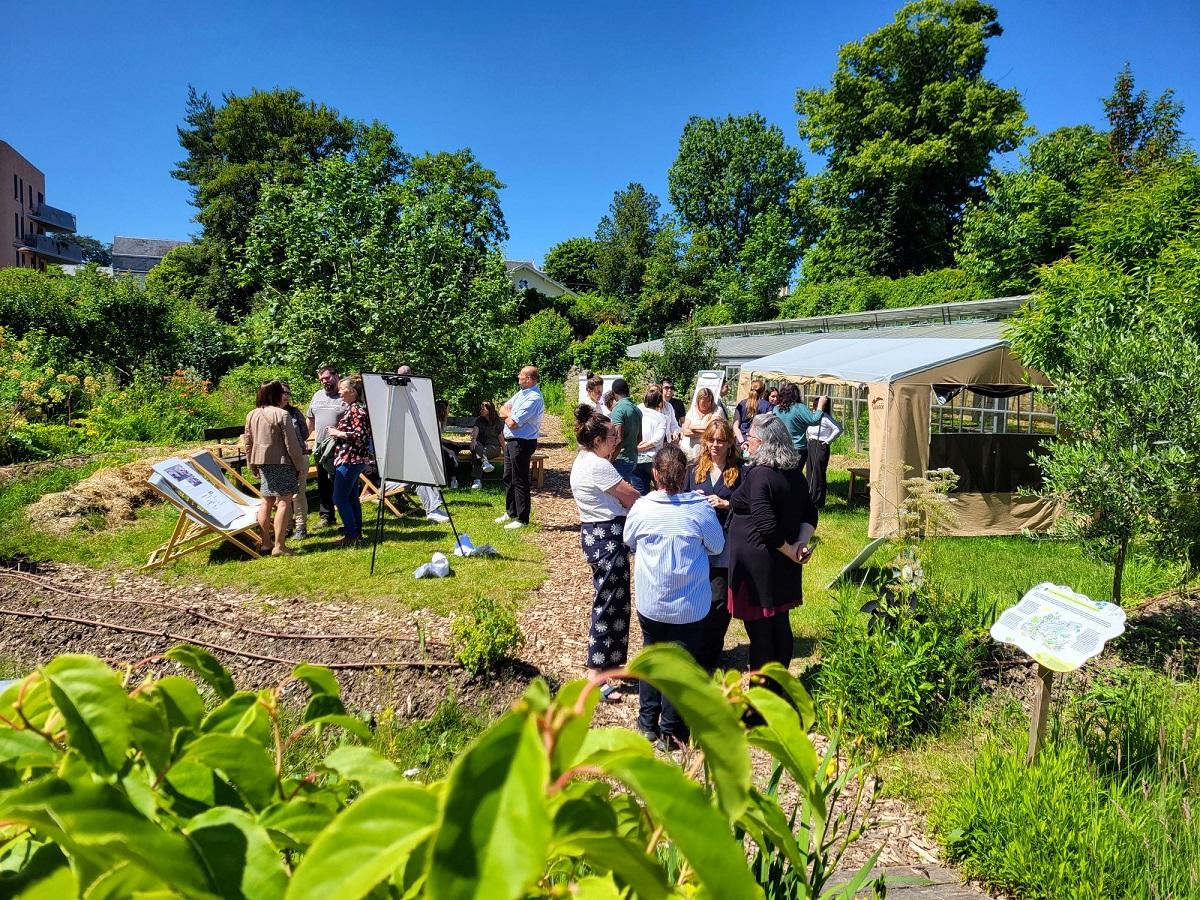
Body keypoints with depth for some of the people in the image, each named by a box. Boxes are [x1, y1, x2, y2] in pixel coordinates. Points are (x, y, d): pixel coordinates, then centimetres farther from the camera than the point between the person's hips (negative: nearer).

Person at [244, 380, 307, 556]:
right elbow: (291, 444, -13)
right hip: (282, 462, -7)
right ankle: (279, 546, -5)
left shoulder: (252, 415, 9)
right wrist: (300, 465, -5)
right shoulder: (281, 414, -13)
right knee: (284, 502, -4)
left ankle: (266, 542, 22)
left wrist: (252, 466, 23)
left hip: (262, 462, 7)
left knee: (266, 501, 16)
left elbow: (248, 442, 14)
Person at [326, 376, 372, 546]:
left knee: (340, 498, -7)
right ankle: (357, 532, 22)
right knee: (351, 497, 15)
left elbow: (360, 435, -22)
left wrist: (338, 433, -14)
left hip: (349, 459, -10)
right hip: (352, 459, 10)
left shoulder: (357, 409, -16)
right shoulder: (351, 408, 15)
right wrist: (337, 431, 12)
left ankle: (351, 535, -2)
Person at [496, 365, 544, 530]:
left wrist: (508, 415, -2)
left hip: (522, 443, -10)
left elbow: (512, 423, -23)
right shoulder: (521, 393, 11)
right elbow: (503, 409, 14)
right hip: (511, 441, 10)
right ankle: (510, 512, 31)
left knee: (520, 481, -4)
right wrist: (510, 413, -8)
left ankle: (522, 519, 3)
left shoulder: (534, 399, -21)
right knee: (508, 478, 18)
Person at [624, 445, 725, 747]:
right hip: (690, 607, -1)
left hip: (650, 604, 2)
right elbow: (717, 547, 0)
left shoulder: (642, 508, -13)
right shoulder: (701, 509, -16)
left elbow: (629, 542, 5)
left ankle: (648, 722, 30)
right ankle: (671, 730, 20)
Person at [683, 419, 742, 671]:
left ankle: (707, 657, 14)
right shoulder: (695, 469, 9)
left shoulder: (739, 470, -2)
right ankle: (702, 652, 25)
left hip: (725, 544, -3)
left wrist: (725, 503, -17)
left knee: (719, 601, 0)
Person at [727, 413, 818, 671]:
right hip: (783, 565, 8)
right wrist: (801, 544, -4)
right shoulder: (795, 473, 6)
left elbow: (766, 526, -25)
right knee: (780, 625, 18)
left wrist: (790, 551, -12)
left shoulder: (758, 476, -20)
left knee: (759, 630, 3)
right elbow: (810, 514, 9)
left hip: (757, 566, -8)